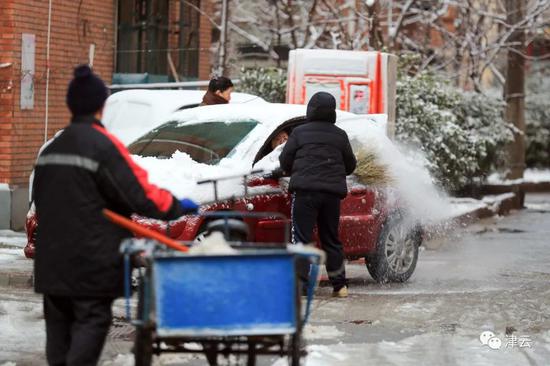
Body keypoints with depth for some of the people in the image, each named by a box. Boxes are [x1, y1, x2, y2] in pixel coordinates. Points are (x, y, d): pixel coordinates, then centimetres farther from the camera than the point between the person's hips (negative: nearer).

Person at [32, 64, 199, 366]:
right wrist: (178, 207, -2)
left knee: (58, 321, 12)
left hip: (52, 258, 7)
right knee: (92, 321, -3)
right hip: (92, 259, -7)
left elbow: (39, 198, 20)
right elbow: (140, 195, -16)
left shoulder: (51, 149, 12)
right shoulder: (103, 145, -14)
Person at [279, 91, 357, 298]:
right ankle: (339, 285, 16)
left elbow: (285, 161, 3)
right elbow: (350, 165, 17)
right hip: (332, 192, 4)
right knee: (331, 239, 13)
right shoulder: (340, 135, 9)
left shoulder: (299, 133, 1)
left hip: (305, 190, -3)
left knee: (301, 238, -3)